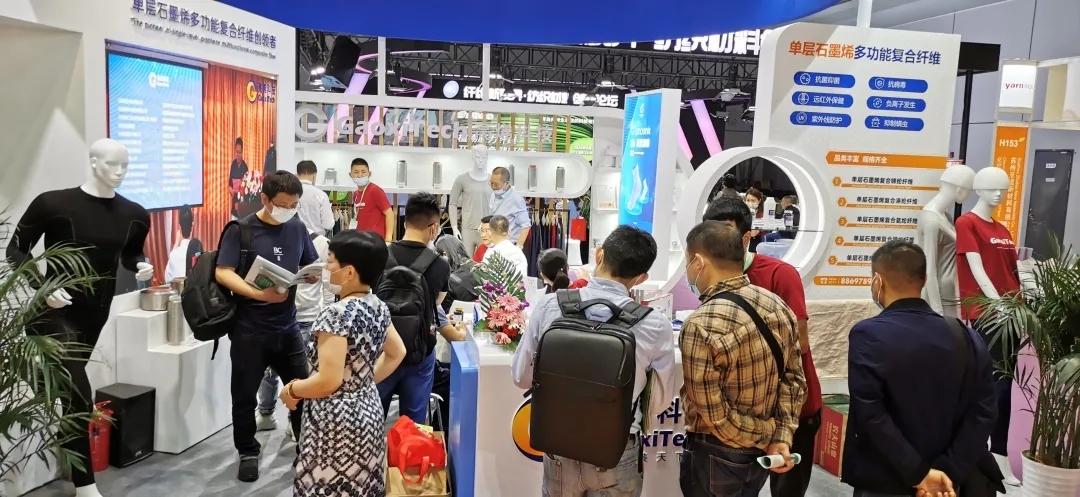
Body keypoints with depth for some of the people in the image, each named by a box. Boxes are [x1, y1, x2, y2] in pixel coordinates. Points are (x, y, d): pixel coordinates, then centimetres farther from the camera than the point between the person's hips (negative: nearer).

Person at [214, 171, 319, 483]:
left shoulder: (297, 229, 5)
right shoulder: (241, 230, -9)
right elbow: (222, 273, -15)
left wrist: (315, 275, -12)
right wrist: (260, 294, -28)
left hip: (287, 327, 4)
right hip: (249, 329, -3)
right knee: (244, 395, 8)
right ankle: (248, 453, 28)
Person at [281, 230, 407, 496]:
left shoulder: (336, 314, -22)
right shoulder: (378, 307, 3)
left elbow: (328, 381, -24)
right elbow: (397, 353, 17)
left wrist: (291, 390, -8)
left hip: (336, 419, -8)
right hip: (368, 410, 9)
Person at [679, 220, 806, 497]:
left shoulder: (701, 327, -27)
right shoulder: (777, 305, -4)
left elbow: (714, 414, -23)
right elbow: (793, 379, -1)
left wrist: (766, 437, -9)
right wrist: (782, 438, -3)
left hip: (717, 456, -6)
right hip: (762, 452, 6)